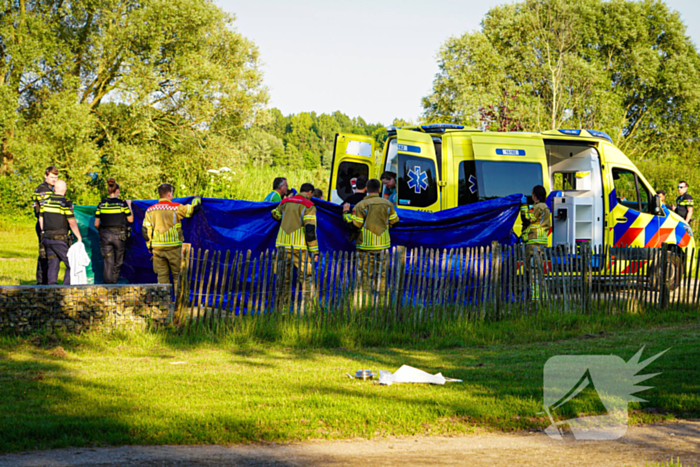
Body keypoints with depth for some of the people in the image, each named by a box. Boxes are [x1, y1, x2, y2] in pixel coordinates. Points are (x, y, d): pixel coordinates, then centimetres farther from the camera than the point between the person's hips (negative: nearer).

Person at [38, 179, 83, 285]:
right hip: (60, 240, -6)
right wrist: (79, 238, -5)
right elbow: (72, 223, -14)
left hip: (47, 239, 6)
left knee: (53, 266, 10)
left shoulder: (46, 202, 7)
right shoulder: (66, 203, -12)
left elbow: (41, 221, 14)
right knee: (71, 265, 1)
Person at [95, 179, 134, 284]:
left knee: (108, 262, 3)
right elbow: (131, 220, 3)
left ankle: (107, 284, -5)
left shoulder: (101, 205, 1)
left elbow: (96, 224, 3)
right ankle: (114, 283, 18)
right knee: (118, 262, 13)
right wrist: (129, 206, 15)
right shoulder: (122, 204, -6)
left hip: (105, 235, 2)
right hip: (119, 235, -2)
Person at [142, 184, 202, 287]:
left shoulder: (150, 210, 5)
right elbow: (194, 208, -2)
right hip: (173, 247, -3)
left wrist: (149, 245, 18)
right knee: (177, 274, 7)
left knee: (162, 275, 7)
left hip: (157, 248, 3)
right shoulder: (176, 208, -8)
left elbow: (145, 230, 6)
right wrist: (197, 199, 19)